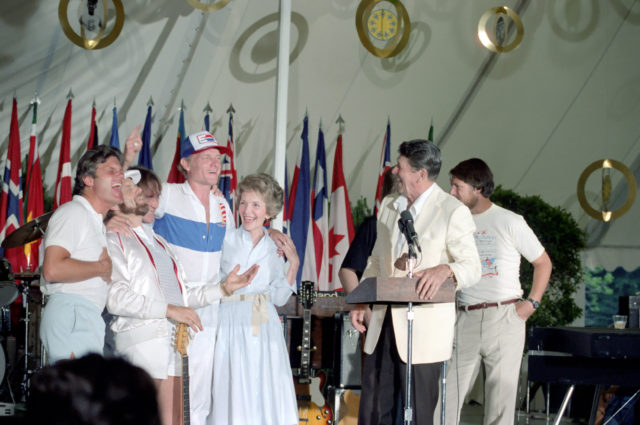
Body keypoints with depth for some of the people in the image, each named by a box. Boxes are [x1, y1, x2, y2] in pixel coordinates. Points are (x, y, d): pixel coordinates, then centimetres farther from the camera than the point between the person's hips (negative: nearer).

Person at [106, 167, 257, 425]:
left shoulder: (158, 241, 25)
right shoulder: (115, 240, -2)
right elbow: (116, 298, -15)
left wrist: (224, 288, 15)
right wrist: (169, 310, -17)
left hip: (172, 339, 8)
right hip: (141, 338, -8)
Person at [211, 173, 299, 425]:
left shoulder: (276, 248, 10)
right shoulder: (226, 240, 1)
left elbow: (279, 297, 8)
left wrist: (294, 264, 1)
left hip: (265, 326, 3)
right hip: (232, 324, -3)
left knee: (268, 392, 0)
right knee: (235, 392, -4)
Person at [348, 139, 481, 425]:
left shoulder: (453, 211, -8)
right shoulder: (389, 205, 14)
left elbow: (472, 267, -11)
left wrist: (445, 269, -32)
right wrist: (360, 301, 11)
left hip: (424, 327, -7)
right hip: (383, 322, 7)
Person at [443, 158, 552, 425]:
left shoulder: (510, 222, 2)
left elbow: (543, 263, 9)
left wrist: (532, 303, 0)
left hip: (504, 316, -2)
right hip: (464, 320, 2)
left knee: (501, 395, 0)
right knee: (447, 394, -5)